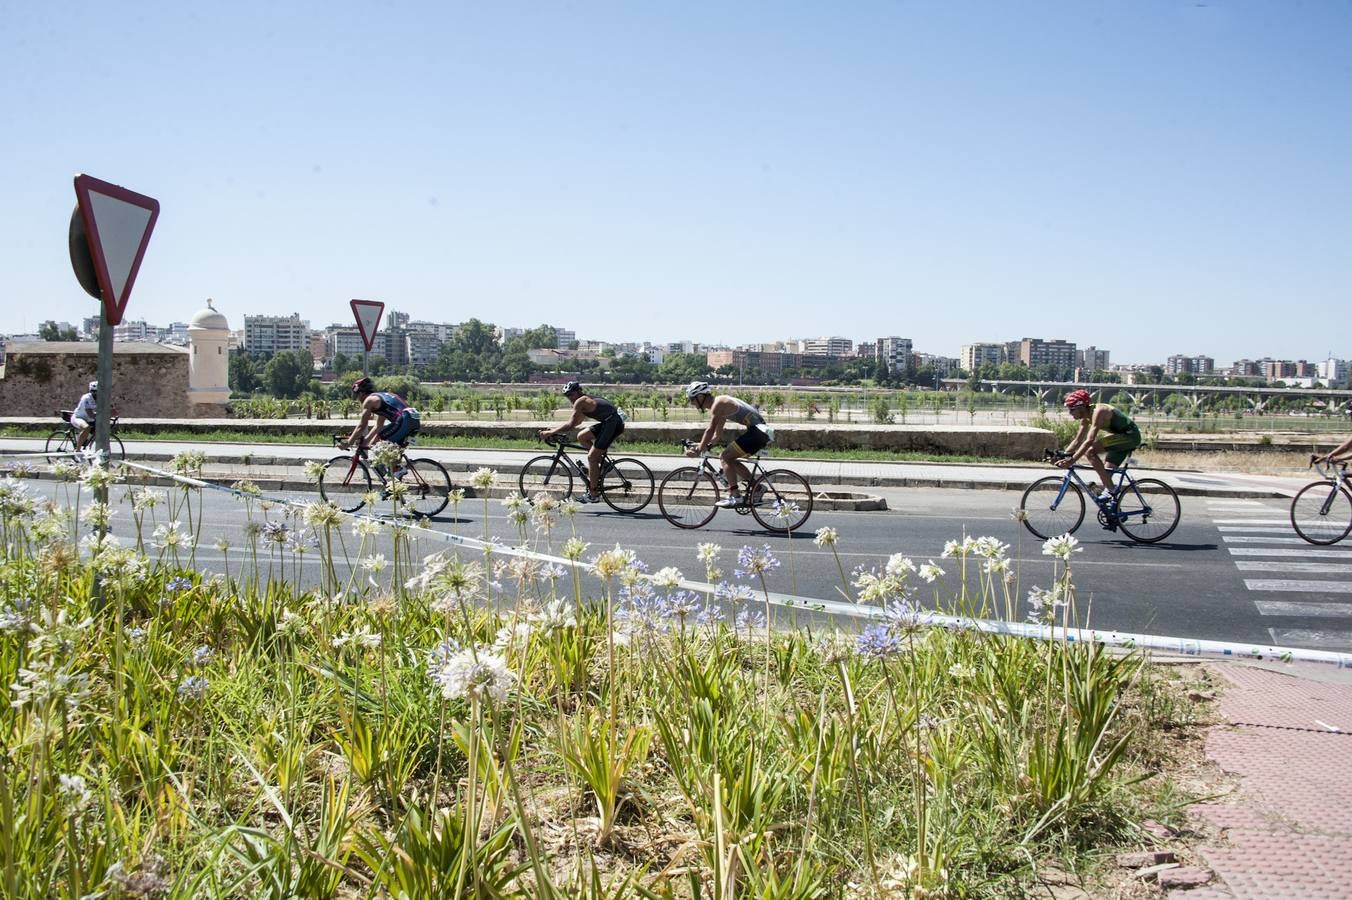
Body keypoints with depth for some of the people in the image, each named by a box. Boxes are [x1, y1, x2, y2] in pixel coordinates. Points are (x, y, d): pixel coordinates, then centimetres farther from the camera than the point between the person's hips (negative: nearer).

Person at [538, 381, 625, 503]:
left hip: (614, 423, -10)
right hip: (609, 422, 10)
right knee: (582, 437, 16)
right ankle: (601, 462, 16)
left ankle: (593, 494, -1)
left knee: (591, 457, -6)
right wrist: (554, 430, 21)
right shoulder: (587, 400, 21)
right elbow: (577, 422, 26)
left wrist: (550, 433, -7)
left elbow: (571, 425, -14)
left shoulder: (580, 402, -8)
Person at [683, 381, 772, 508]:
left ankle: (735, 496, -12)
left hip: (757, 431, -10)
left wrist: (699, 450, -12)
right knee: (729, 459, 16)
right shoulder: (721, 403, 20)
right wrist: (700, 445, 14)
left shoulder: (717, 404, -11)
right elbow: (717, 436, 23)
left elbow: (710, 430, -17)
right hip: (761, 431, 10)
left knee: (726, 457, -8)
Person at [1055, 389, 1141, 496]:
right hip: (1122, 437, 10)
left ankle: (1110, 490, -18)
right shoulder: (1086, 417, 3)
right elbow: (1077, 441, 9)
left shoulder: (1097, 412, -26)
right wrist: (1063, 456, -3)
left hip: (1130, 435, -10)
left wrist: (1071, 460, -37)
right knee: (1106, 473, 6)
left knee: (1090, 452, -22)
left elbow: (1089, 441, -34)